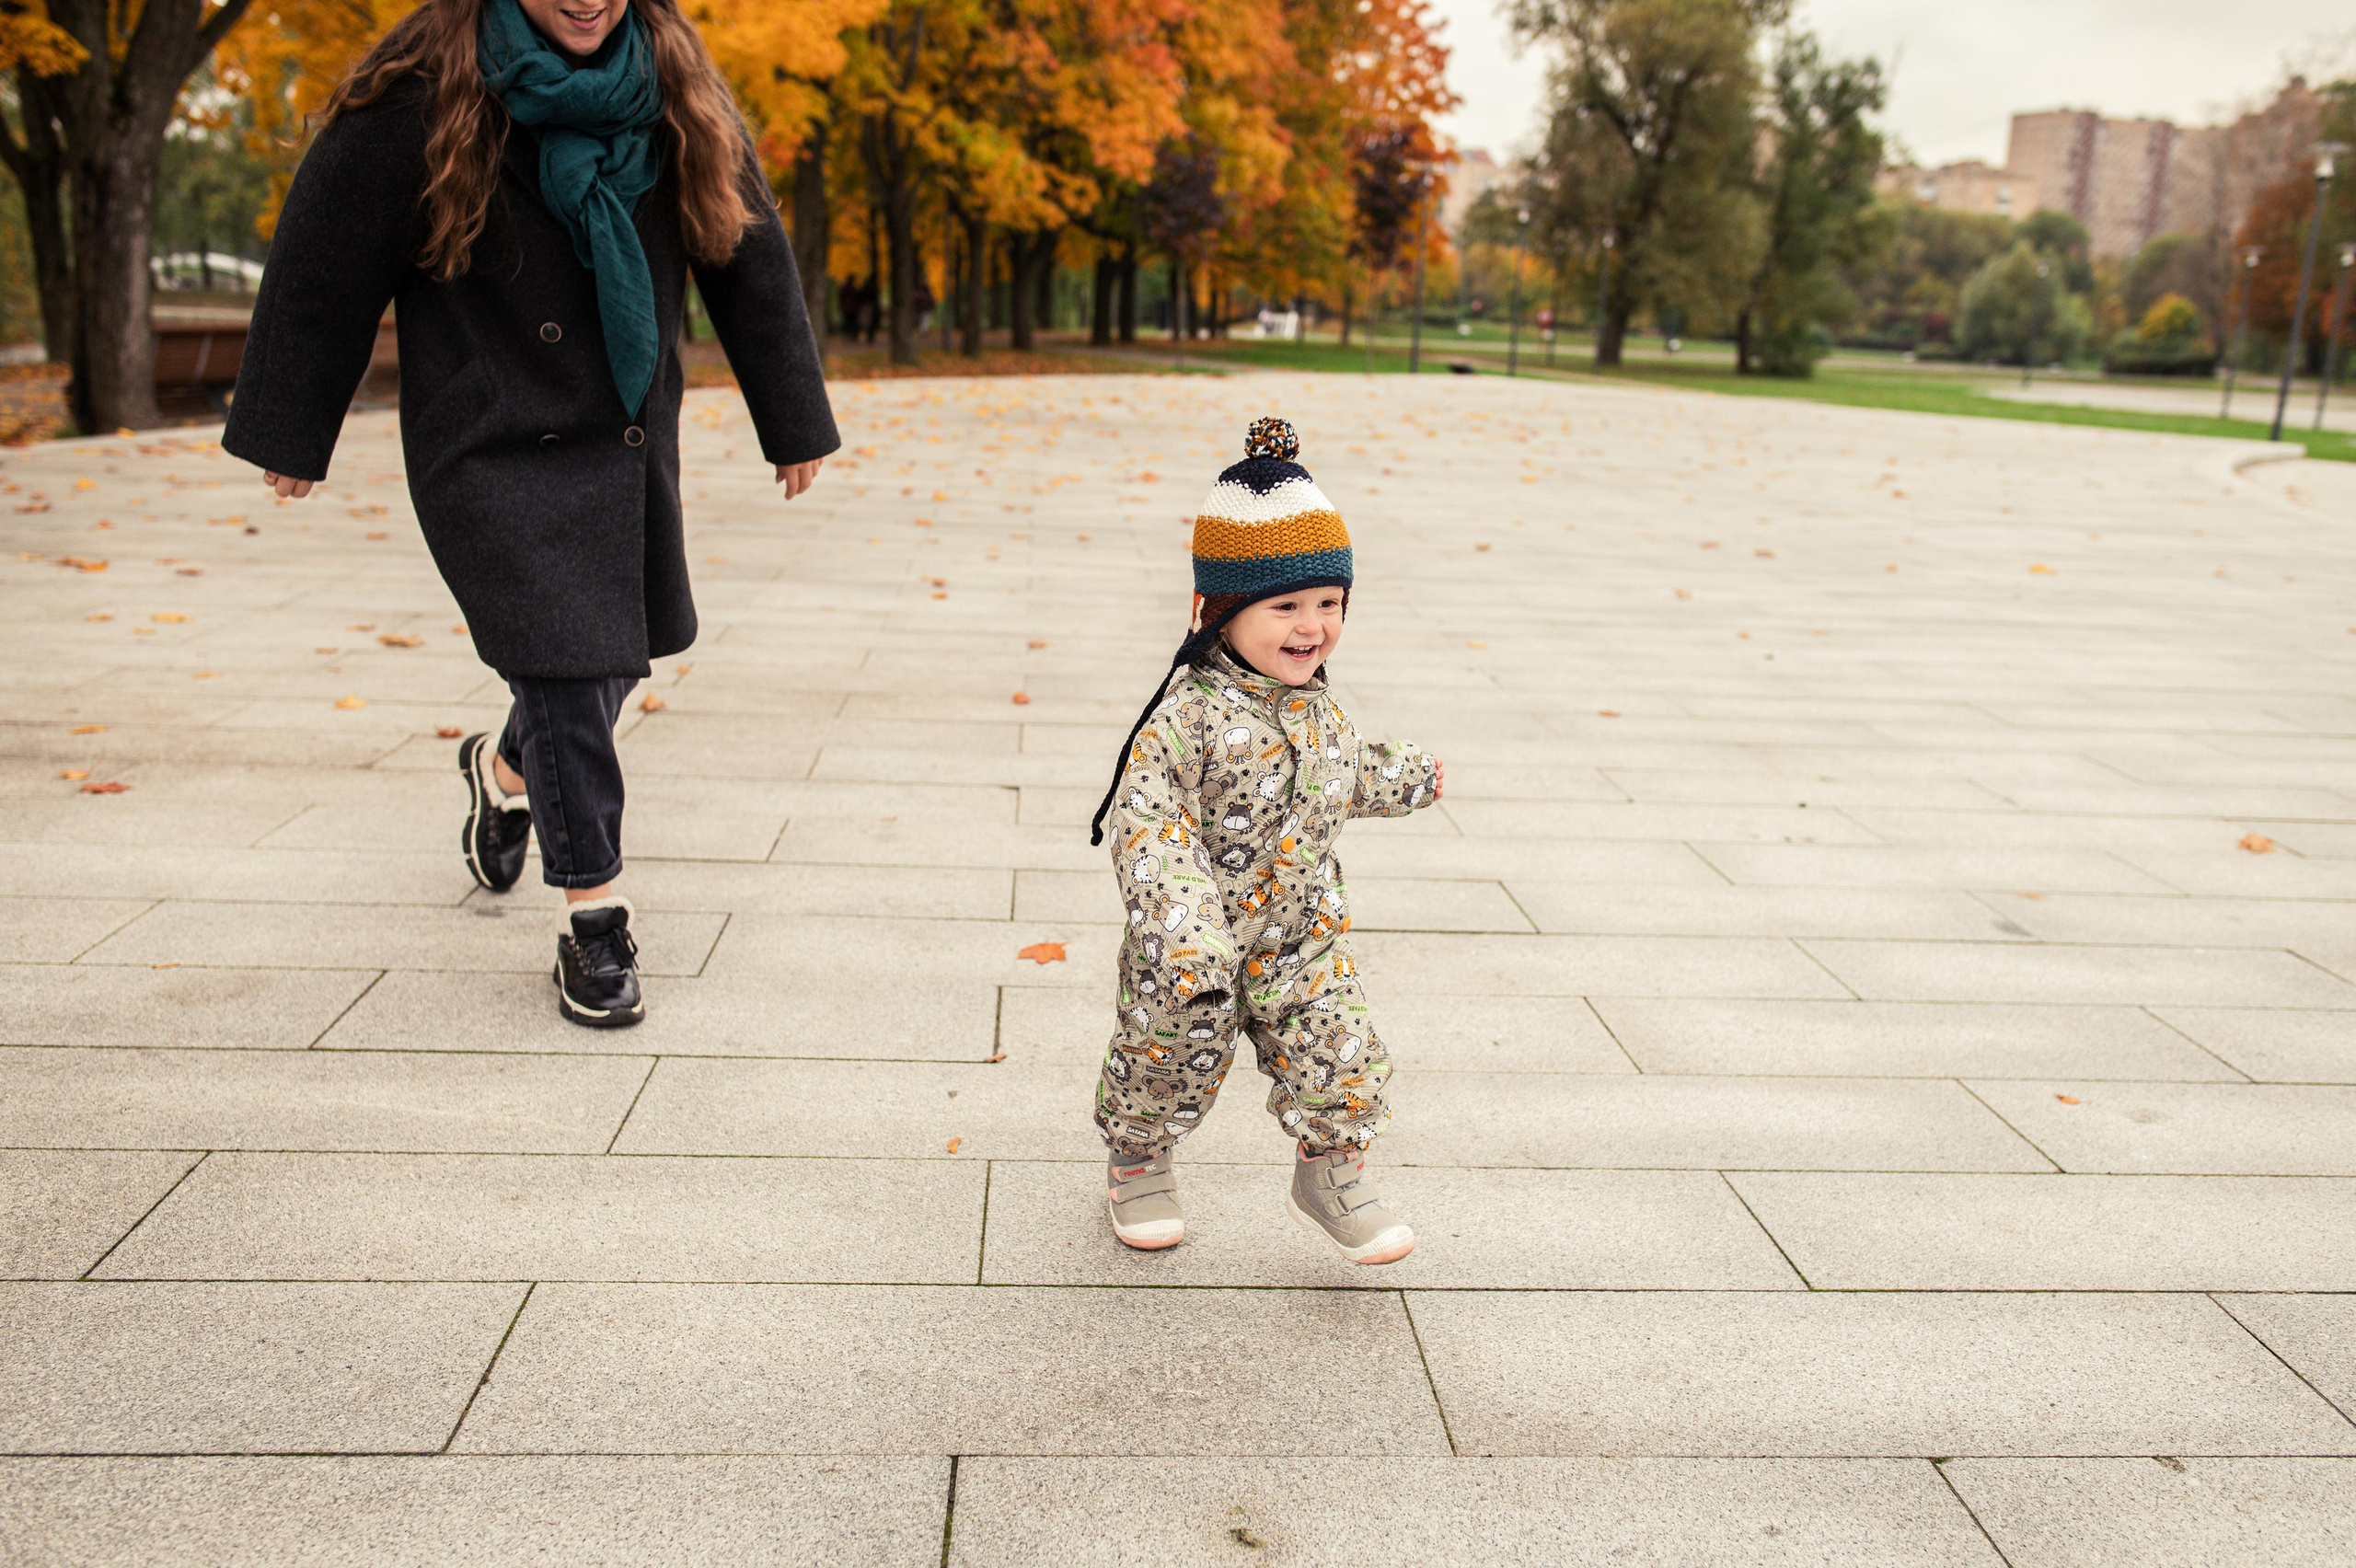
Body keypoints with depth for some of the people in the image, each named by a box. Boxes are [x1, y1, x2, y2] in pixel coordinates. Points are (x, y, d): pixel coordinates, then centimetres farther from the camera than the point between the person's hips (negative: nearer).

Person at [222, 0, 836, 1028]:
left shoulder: (675, 86, -2)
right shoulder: (422, 96, -13)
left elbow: (747, 250, 5)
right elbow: (326, 257, -5)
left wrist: (795, 420, 8)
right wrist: (290, 432, 0)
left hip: (631, 442, 5)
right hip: (493, 449, -5)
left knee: (613, 657, 15)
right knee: (564, 672, -9)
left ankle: (506, 771, 47)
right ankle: (593, 922, 4)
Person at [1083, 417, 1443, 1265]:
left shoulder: (1314, 704, 0)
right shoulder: (1193, 713, -26)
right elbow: (1145, 810, -30)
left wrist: (1410, 775, 35)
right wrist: (1177, 905, -42)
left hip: (1302, 938, 5)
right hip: (1197, 953, -5)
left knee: (1341, 1061, 3)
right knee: (1172, 1061, 14)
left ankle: (1330, 1172, 27)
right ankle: (1137, 1162, 41)